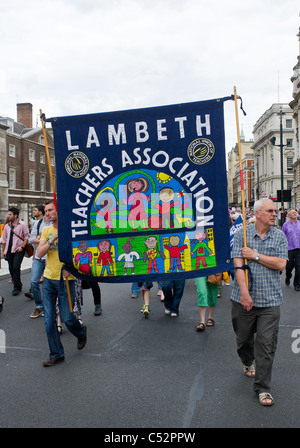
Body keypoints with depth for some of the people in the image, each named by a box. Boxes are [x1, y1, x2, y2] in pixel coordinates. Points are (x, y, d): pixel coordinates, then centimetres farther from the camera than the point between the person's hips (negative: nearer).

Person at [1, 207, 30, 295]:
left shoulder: (22, 224, -3)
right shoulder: (7, 226, 13)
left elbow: (26, 237, -4)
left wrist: (22, 247, -15)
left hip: (18, 250, -6)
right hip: (9, 251, 6)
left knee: (16, 267, -14)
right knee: (11, 268, 7)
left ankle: (17, 287, -6)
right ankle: (18, 285, 23)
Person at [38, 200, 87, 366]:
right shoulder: (46, 230, 7)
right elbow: (40, 254, -2)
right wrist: (52, 239, -14)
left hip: (66, 279, -4)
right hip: (49, 279, 4)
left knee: (67, 318, 1)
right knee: (49, 319, 4)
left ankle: (81, 332, 34)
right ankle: (56, 354, 17)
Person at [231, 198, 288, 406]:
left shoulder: (280, 236, 4)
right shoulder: (242, 234, -1)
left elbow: (281, 264, -7)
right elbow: (238, 265, -9)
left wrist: (255, 255, -12)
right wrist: (244, 293, -16)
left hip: (270, 300, 0)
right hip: (243, 298, 0)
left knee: (266, 343, -1)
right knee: (243, 338, 16)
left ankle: (262, 388, 11)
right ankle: (247, 363, 47)